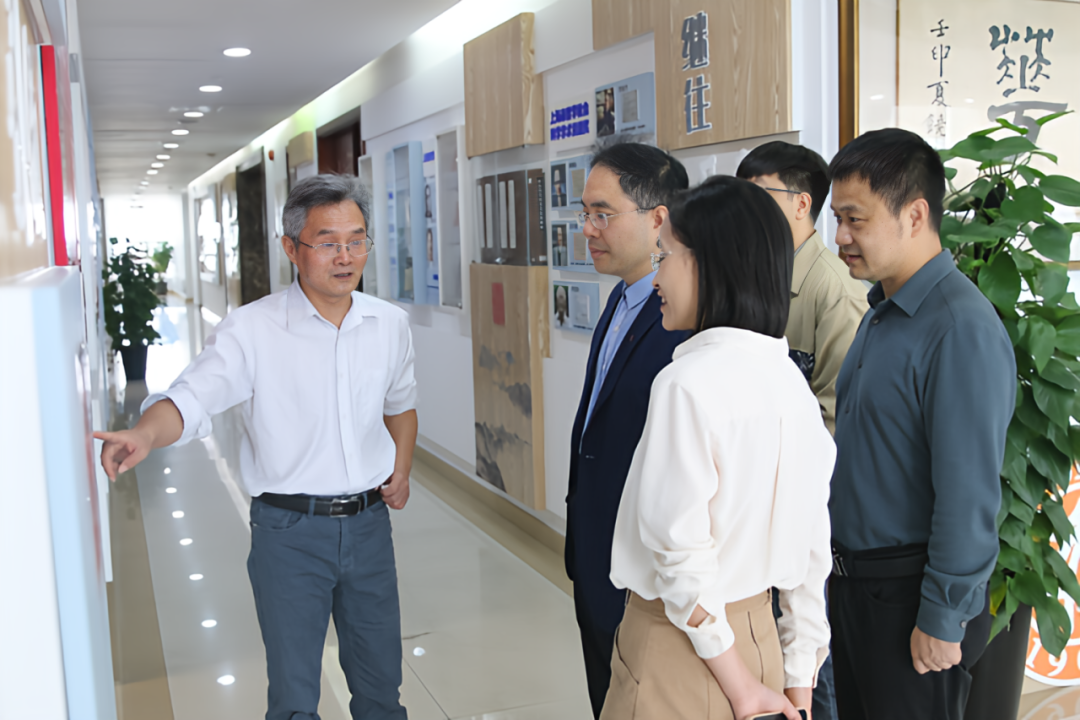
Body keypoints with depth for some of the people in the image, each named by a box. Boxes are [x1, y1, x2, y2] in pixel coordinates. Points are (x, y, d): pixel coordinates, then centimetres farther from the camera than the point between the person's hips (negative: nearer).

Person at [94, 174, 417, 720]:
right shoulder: (253, 330, -13)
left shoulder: (390, 324, 2)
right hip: (289, 531, -4)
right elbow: (191, 398, -24)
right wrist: (145, 434, -44)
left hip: (368, 524, 4)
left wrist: (401, 470, 9)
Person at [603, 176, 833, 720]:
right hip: (760, 636, 7)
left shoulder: (687, 382, -20)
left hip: (685, 643, -7)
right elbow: (813, 551, 5)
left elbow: (681, 549, -20)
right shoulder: (791, 380, 2)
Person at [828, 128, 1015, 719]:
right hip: (853, 581, 9)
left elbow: (969, 496, -23)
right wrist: (841, 571, 16)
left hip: (908, 594, -9)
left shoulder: (962, 328, -22)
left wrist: (943, 621, -18)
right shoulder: (881, 314, 9)